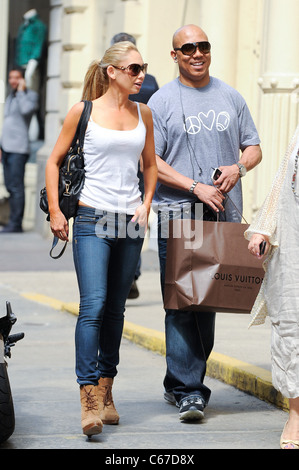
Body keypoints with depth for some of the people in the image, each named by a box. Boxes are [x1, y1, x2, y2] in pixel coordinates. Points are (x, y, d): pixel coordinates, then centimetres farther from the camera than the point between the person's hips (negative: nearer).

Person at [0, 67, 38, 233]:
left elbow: (26, 109, -24)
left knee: (16, 187, -11)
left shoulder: (31, 95, -2)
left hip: (18, 149, -8)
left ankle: (15, 224, -11)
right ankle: (14, 224, 10)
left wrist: (21, 91, -12)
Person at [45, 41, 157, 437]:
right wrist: (55, 211, 0)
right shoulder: (84, 111, -1)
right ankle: (89, 399, -18)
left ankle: (106, 391, 20)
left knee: (116, 308, 9)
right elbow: (55, 160, 6)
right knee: (93, 305, -15)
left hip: (130, 223, 4)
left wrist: (146, 205, 9)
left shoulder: (143, 114, 11)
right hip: (92, 219, -4)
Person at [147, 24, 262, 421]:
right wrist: (196, 188, -14)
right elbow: (151, 161, -4)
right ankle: (188, 391, -8)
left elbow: (253, 148, 17)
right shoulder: (162, 101, 2)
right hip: (178, 214, -4)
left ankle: (180, 382, 19)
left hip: (224, 216, 4)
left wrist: (238, 168, -6)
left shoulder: (230, 97, 14)